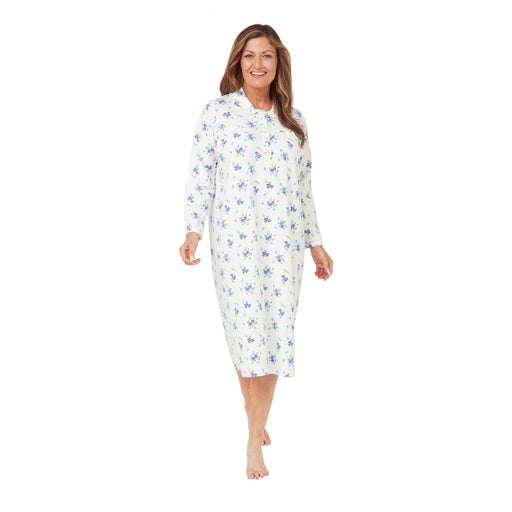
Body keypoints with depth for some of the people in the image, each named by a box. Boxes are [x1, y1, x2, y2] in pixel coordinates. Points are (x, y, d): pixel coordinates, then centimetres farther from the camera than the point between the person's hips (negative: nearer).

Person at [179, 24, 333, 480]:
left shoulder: (293, 120, 12)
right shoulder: (217, 112, 3)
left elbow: (303, 185, 16)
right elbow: (200, 176, 0)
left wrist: (316, 243, 14)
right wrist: (193, 231, -12)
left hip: (284, 241, 3)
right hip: (235, 238, -3)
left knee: (276, 331, 1)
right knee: (246, 332, -4)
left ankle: (255, 439, 11)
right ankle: (258, 422, 15)